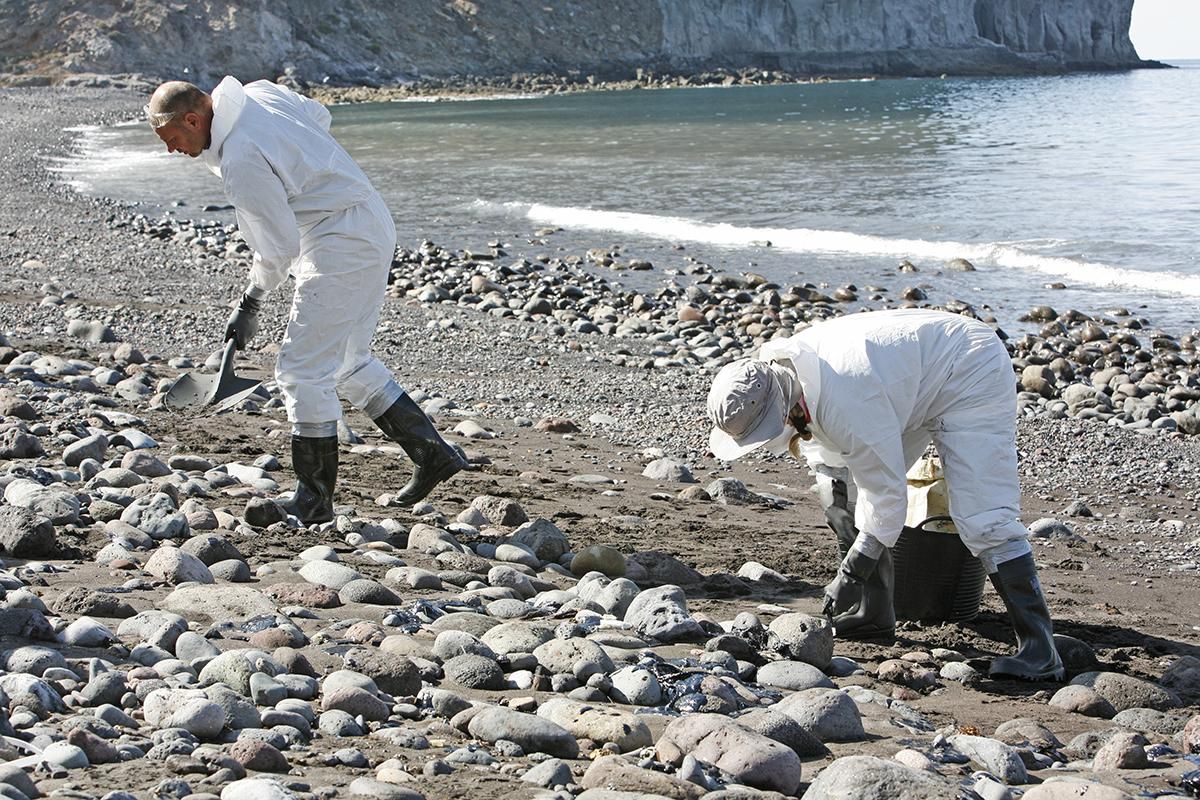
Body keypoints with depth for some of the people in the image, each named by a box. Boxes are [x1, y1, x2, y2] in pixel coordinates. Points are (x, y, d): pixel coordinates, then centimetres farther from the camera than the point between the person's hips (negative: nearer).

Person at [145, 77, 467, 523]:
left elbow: (278, 248, -19)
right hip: (374, 228, 10)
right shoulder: (259, 92, 4)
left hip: (341, 245, -10)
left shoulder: (241, 162, -23)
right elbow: (319, 116, 23)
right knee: (346, 362, 19)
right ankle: (431, 453, 21)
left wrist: (250, 305, -5)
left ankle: (313, 502, -2)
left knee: (303, 369, -6)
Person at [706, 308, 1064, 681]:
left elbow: (886, 490, -30)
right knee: (840, 487, 3)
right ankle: (872, 614, 11)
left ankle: (1040, 649, -19)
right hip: (913, 384, 10)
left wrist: (853, 571, -25)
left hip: (972, 377, -10)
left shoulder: (844, 401, -39)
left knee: (984, 519, -20)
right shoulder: (776, 374, -11)